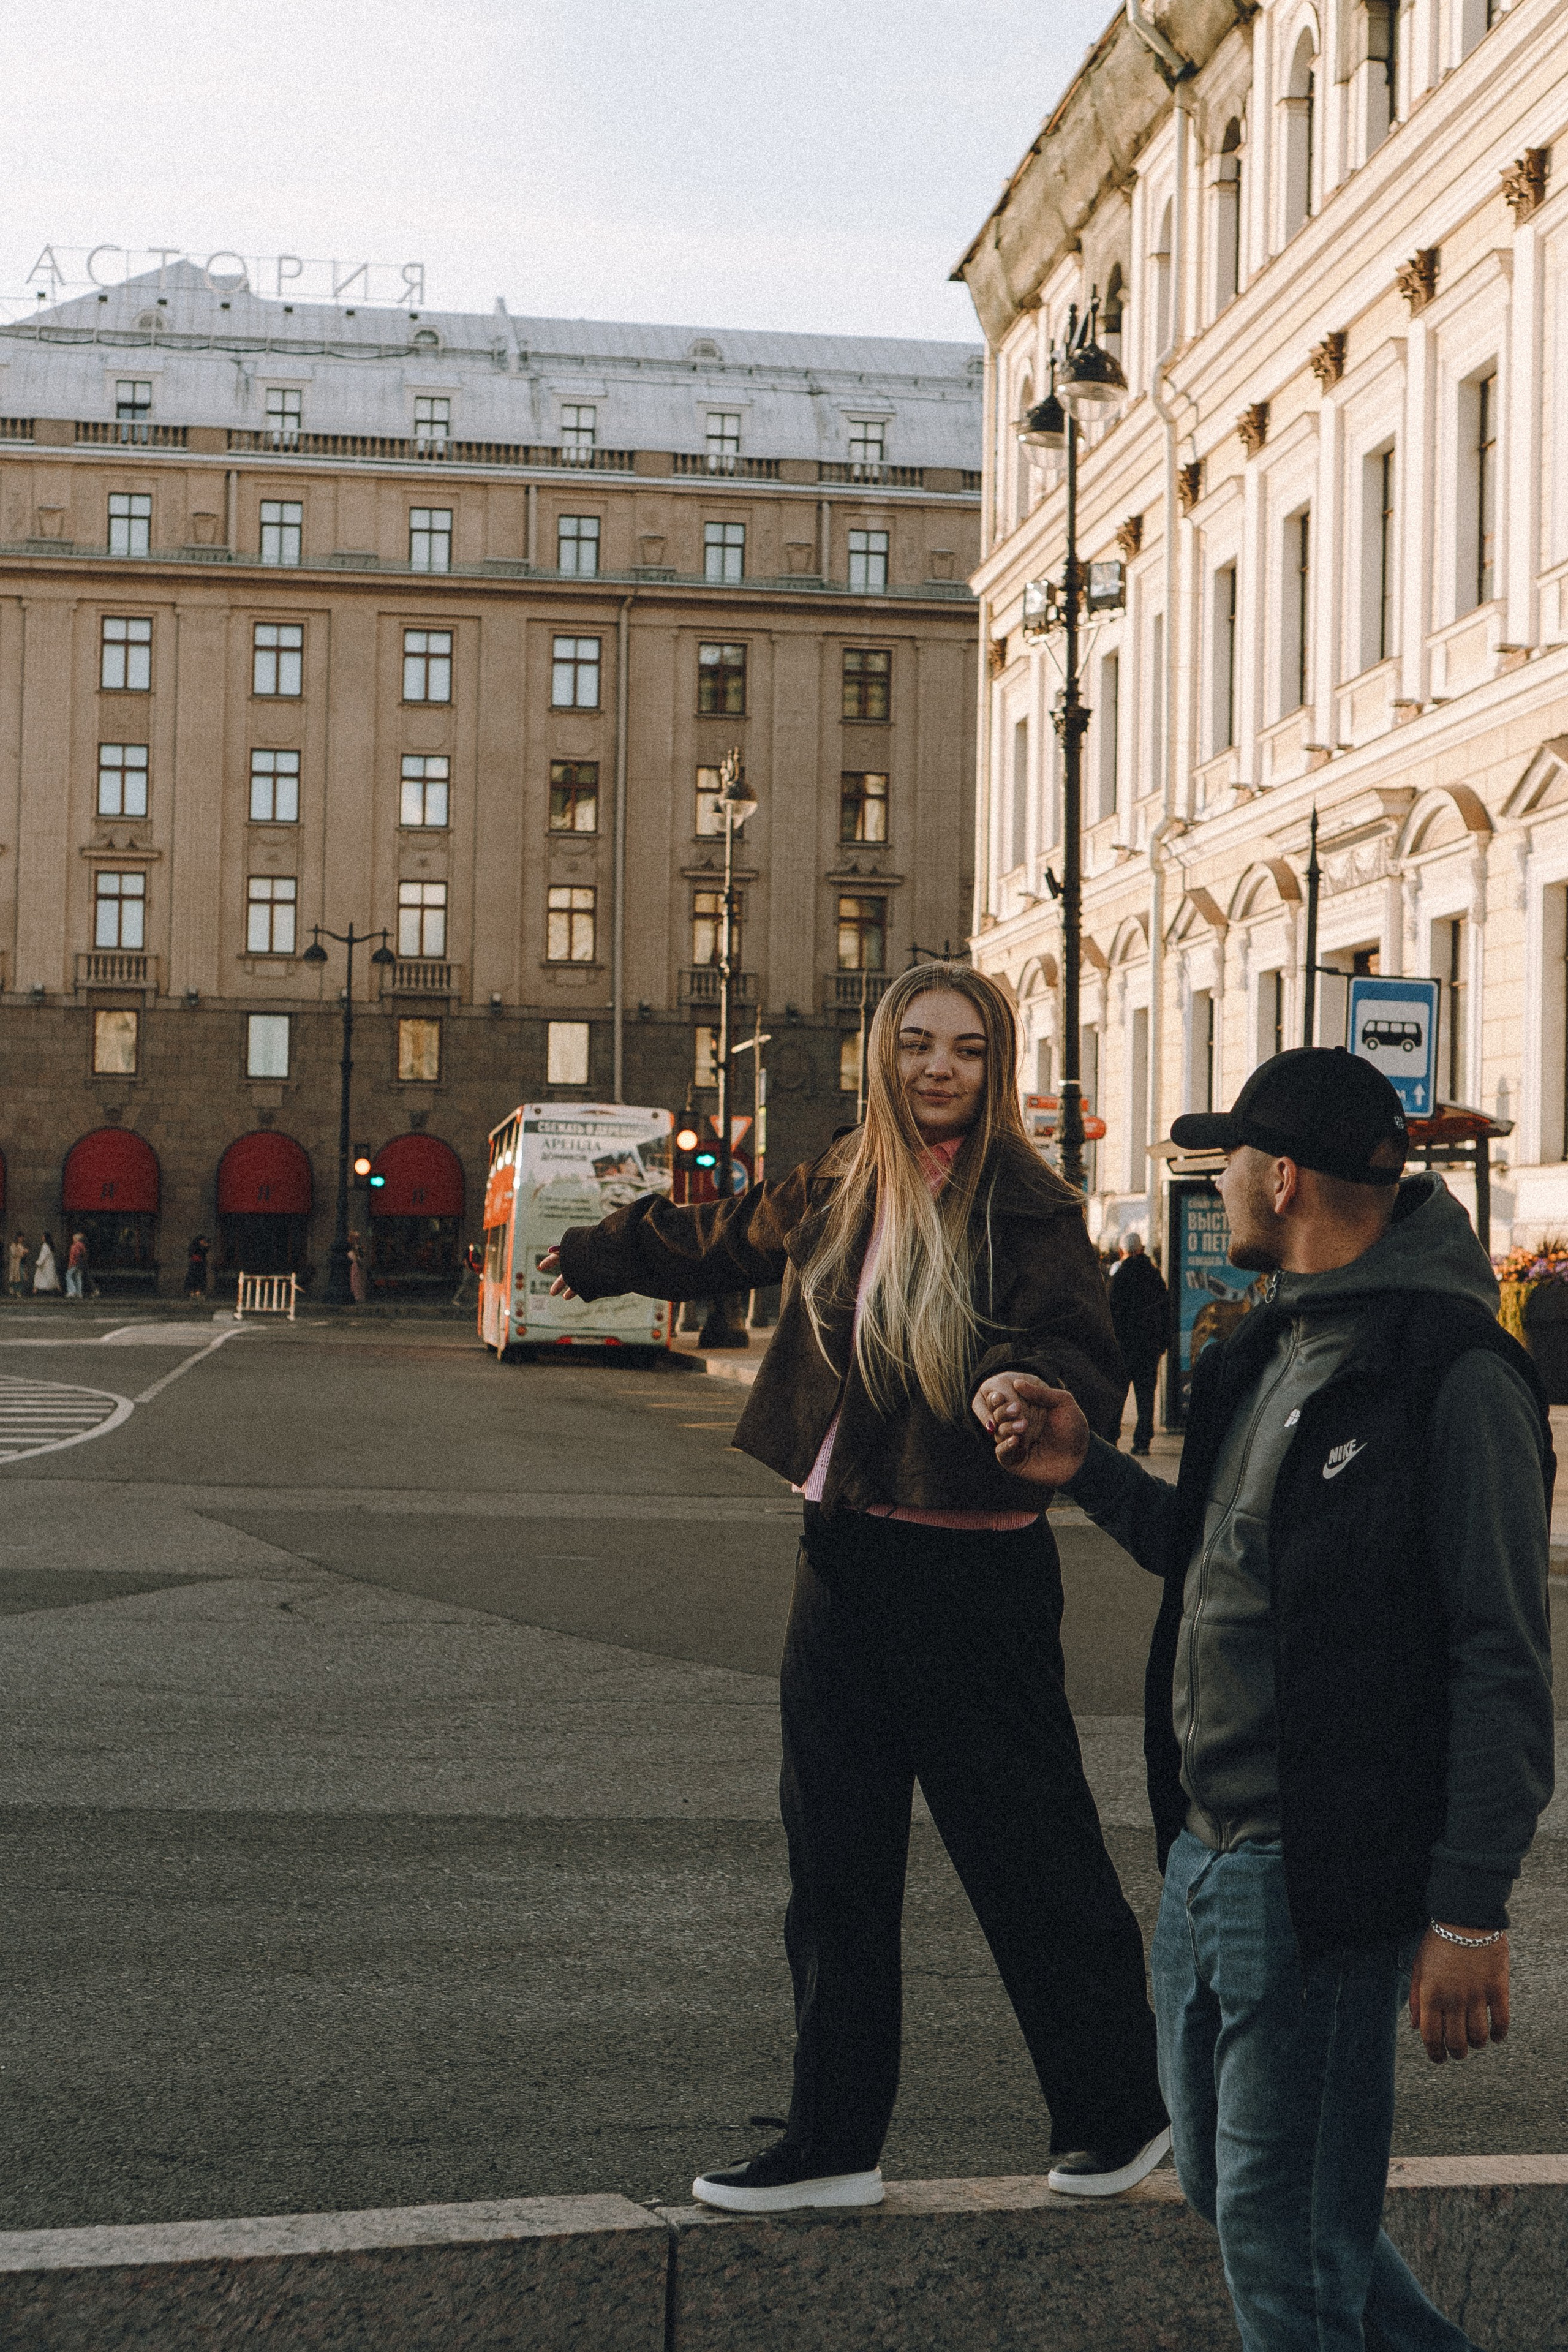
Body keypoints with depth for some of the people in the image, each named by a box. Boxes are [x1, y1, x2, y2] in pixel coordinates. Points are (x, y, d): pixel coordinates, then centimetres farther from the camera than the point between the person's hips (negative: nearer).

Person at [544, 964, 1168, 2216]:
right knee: (836, 1863, 12)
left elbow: (1083, 1362, -22)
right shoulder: (836, 1195, 8)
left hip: (976, 1571, -6)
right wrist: (599, 1255, 43)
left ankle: (1119, 2114, 20)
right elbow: (714, 1239, 27)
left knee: (1030, 1854, 1)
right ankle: (835, 2142, 24)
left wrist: (1038, 1389, -45)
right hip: (845, 1559, 7)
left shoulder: (1027, 1208, -10)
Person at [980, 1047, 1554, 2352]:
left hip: (1323, 1881, -9)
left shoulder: (1455, 1376, -16)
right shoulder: (1268, 1351, 13)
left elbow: (1504, 1665, -18)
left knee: (1285, 2241, 1)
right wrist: (1089, 1471, 13)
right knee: (1223, 2179, 20)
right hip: (1206, 1852, 9)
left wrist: (1472, 1911, -19)